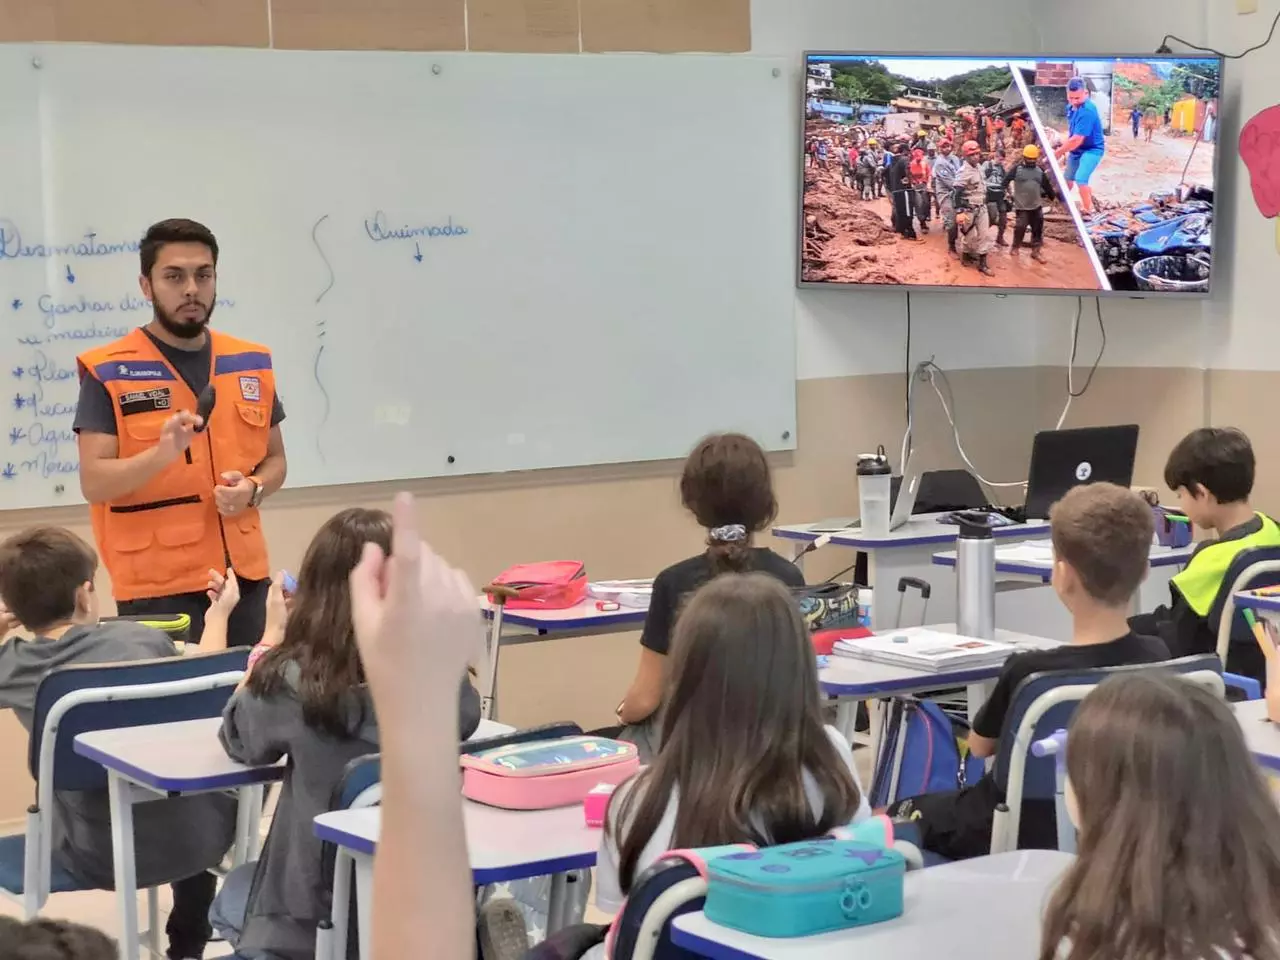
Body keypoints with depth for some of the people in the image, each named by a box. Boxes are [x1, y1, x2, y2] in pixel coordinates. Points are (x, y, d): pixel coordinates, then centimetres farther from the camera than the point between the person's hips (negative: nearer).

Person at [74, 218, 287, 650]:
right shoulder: (109, 372, -5)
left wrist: (252, 489, -4)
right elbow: (94, 483, -9)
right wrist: (161, 454, -26)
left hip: (245, 577, 4)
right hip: (157, 588, -4)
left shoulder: (252, 363, 10)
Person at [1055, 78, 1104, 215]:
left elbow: (1077, 140, -32)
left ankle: (1087, 211, -8)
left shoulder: (1087, 111, -31)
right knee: (1068, 177, 21)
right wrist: (1065, 150, 11)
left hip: (1092, 149, -9)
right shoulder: (1072, 107, -3)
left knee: (1080, 179, -24)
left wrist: (1058, 152, -24)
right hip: (1076, 149, 9)